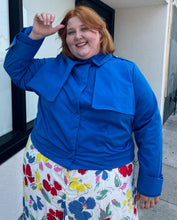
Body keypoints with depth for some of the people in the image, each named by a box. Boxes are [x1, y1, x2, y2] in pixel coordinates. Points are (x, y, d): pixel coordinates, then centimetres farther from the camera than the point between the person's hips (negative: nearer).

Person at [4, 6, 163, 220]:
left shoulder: (127, 72, -3)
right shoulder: (51, 68, 6)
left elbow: (148, 126, -3)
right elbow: (15, 66, 13)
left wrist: (150, 182, -3)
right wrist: (35, 35, -3)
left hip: (107, 181, -1)